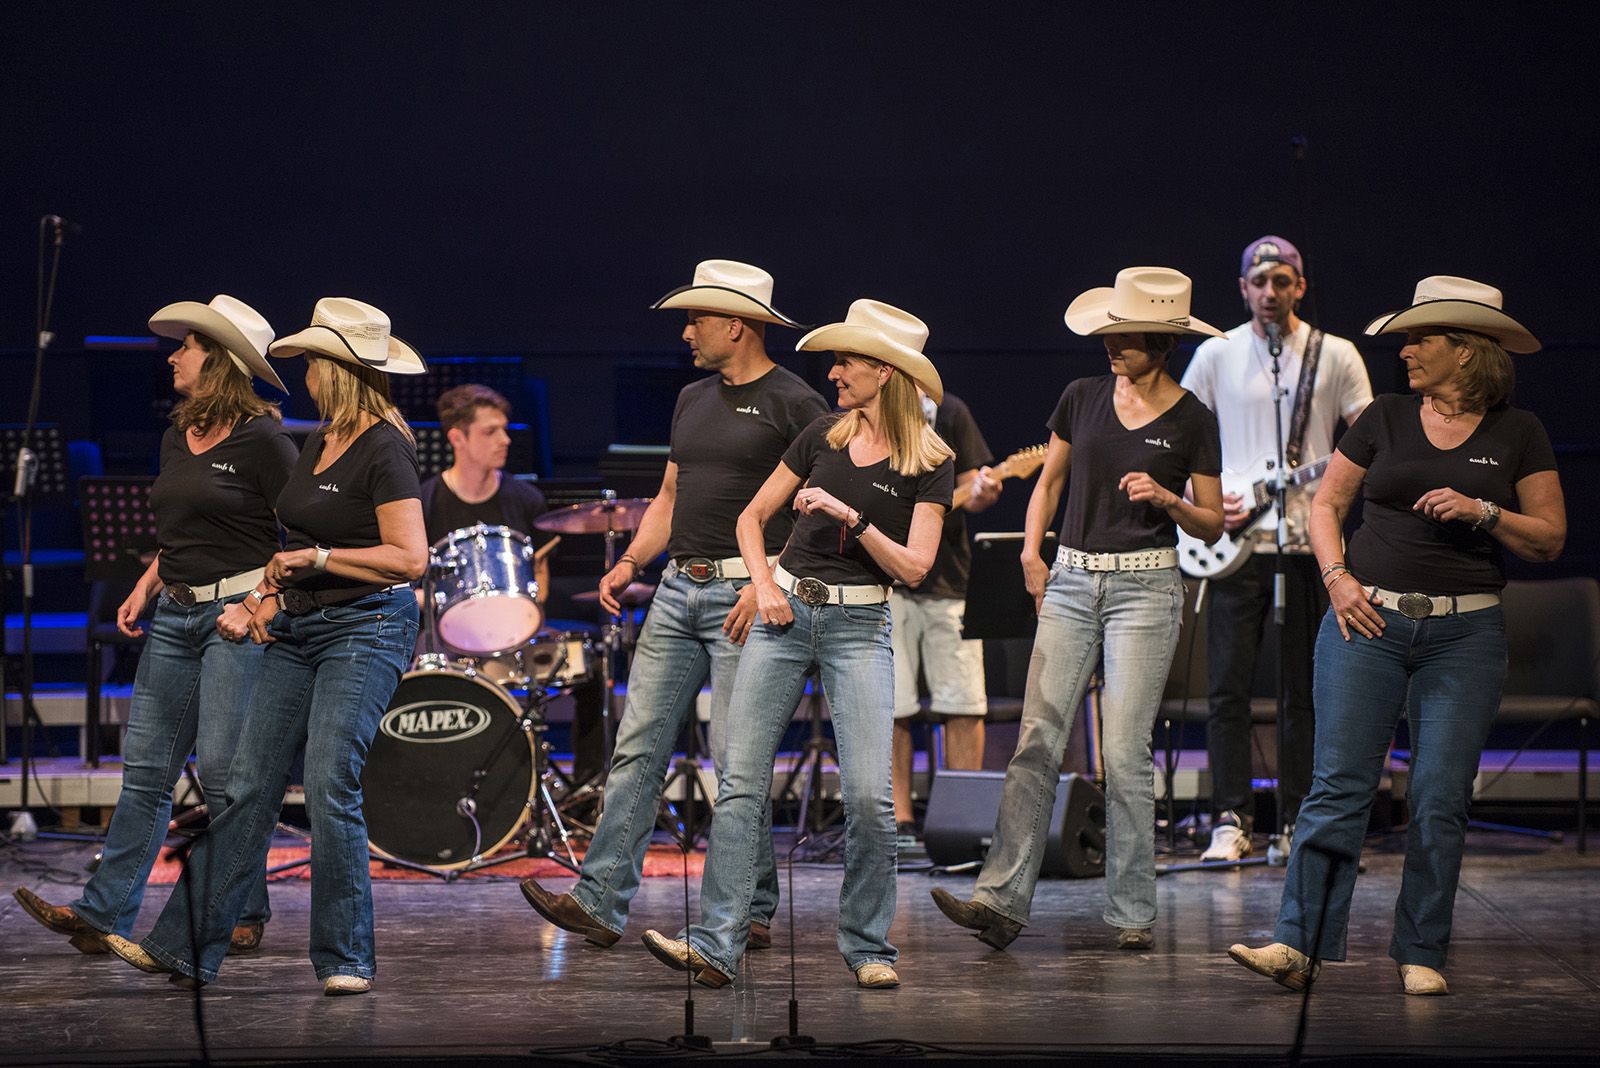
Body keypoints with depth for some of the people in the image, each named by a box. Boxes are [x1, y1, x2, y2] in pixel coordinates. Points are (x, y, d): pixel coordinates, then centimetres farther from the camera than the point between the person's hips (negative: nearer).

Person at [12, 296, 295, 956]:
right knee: (145, 766, 4)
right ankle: (104, 914, 3)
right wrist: (144, 589, 11)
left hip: (238, 614, -8)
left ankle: (246, 918, 5)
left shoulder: (260, 438, -10)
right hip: (175, 614, 8)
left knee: (223, 770, -7)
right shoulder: (176, 438, 14)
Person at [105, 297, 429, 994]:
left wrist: (317, 558, -15)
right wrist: (274, 589, 7)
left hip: (368, 628, -8)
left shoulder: (385, 448, -13)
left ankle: (345, 958, -3)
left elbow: (409, 558, -18)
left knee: (330, 786, -14)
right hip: (301, 627, 8)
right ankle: (185, 947, 4)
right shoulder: (320, 440, 14)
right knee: (249, 782, 4)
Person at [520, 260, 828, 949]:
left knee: (736, 759, -5)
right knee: (638, 745, 1)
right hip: (678, 589, 7)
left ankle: (753, 912, 5)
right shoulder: (693, 401, 18)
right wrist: (630, 563, 9)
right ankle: (601, 900, -1)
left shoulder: (793, 404, -6)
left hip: (745, 596, -7)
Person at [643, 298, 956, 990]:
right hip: (785, 614, 3)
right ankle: (716, 944, -9)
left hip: (860, 627, -3)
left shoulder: (930, 463, -1)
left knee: (868, 796, -12)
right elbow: (752, 517, 17)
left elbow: (913, 567, -8)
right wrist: (764, 585, 2)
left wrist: (849, 514, -17)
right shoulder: (823, 438, 9)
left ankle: (867, 947, 4)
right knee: (741, 783, -6)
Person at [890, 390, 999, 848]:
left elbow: (969, 490, 6)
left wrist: (981, 494, -17)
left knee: (964, 703, -2)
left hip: (948, 573, 1)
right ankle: (900, 823, 5)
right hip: (882, 580, -1)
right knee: (891, 707, -2)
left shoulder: (950, 411, 8)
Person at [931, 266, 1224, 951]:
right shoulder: (1083, 398, 8)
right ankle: (1002, 899, -9)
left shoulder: (1192, 420, -1)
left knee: (1124, 751, -7)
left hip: (1145, 586, -3)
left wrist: (1167, 497, -14)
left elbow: (1211, 526, 5)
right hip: (1071, 581, 3)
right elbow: (1049, 481, 21)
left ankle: (1132, 913, 2)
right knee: (1037, 740, -6)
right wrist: (1031, 552, 7)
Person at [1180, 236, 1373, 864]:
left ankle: (1295, 823, 9)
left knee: (1306, 690, 3)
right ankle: (1231, 821, 1)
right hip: (1236, 540, 0)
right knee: (1228, 688, -4)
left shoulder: (1336, 356, 6)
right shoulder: (1216, 355, 7)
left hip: (1312, 542, 0)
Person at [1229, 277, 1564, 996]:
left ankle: (1421, 955, 8)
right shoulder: (1386, 418, 8)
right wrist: (1338, 577, -2)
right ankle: (1299, 944, -6)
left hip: (1465, 633, -1)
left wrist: (1482, 511, -12)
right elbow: (1326, 505, 13)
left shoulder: (1516, 434, 5)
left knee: (1440, 799, -2)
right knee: (1339, 785, -6)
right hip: (1368, 620, 1)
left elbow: (1550, 538, 4)